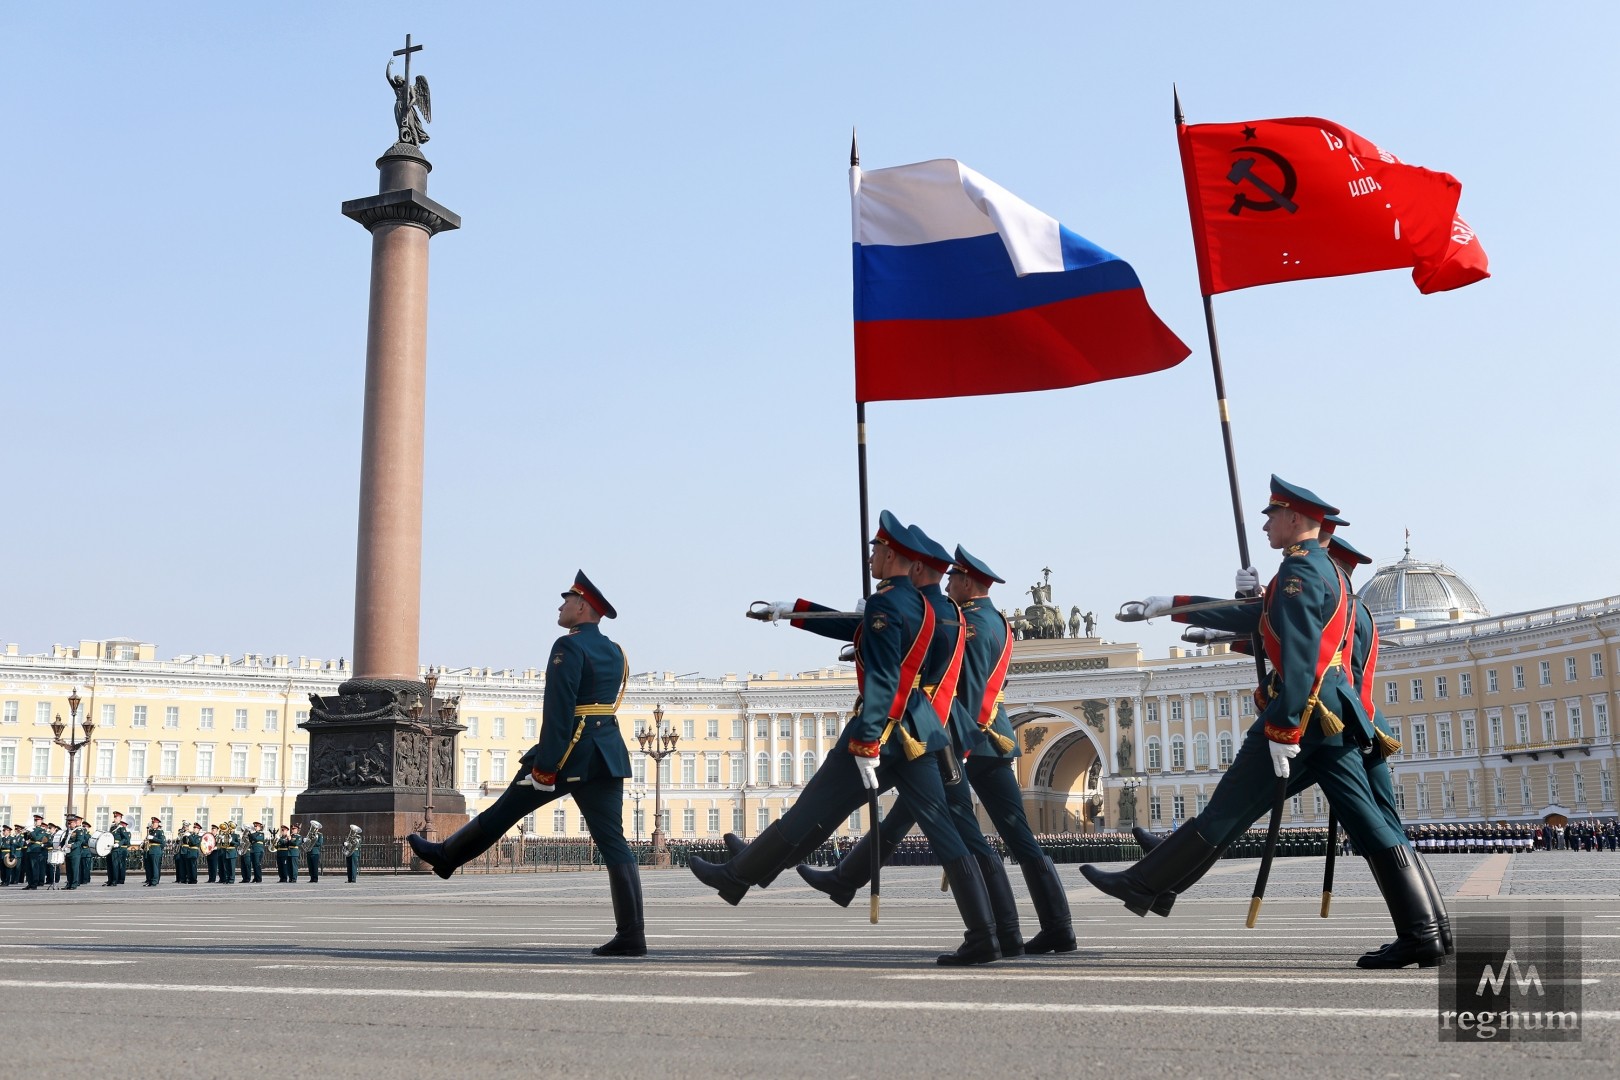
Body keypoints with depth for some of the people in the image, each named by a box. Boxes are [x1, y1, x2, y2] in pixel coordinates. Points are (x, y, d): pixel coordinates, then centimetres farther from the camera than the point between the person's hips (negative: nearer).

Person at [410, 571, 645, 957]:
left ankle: (446, 855, 32)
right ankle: (632, 934, -5)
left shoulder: (569, 646, -10)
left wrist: (545, 765, -18)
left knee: (506, 809, 12)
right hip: (608, 755, 7)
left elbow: (559, 709, -17)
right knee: (613, 841, 1)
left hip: (570, 753, -7)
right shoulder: (615, 653, 16)